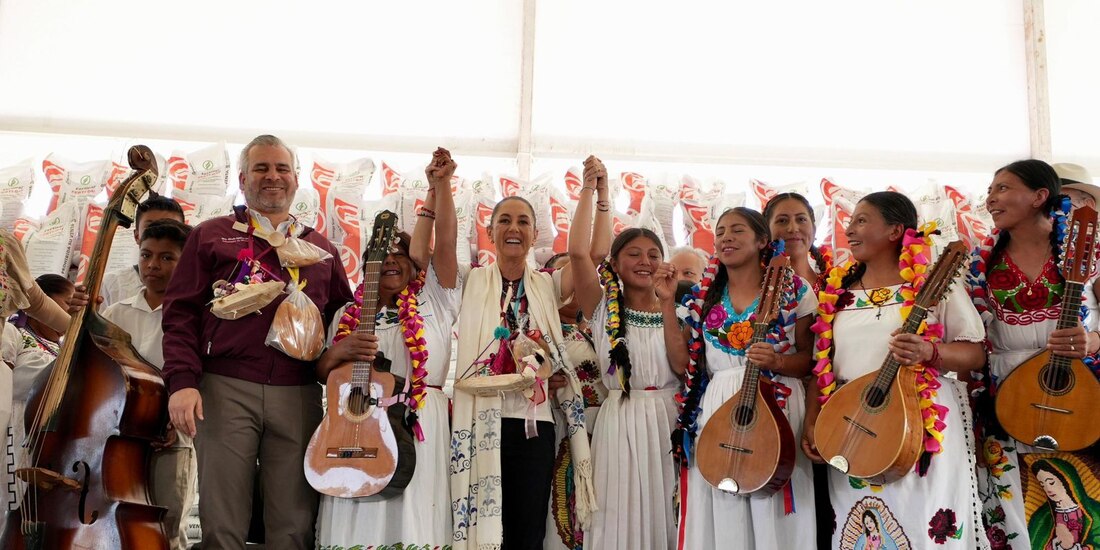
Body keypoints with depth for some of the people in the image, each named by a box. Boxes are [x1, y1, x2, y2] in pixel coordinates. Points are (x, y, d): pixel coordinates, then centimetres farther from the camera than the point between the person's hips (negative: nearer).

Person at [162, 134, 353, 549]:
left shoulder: (321, 249, 19)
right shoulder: (211, 235, 13)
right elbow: (181, 313, 5)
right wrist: (182, 381, -8)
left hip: (300, 396, 2)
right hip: (226, 389, -2)